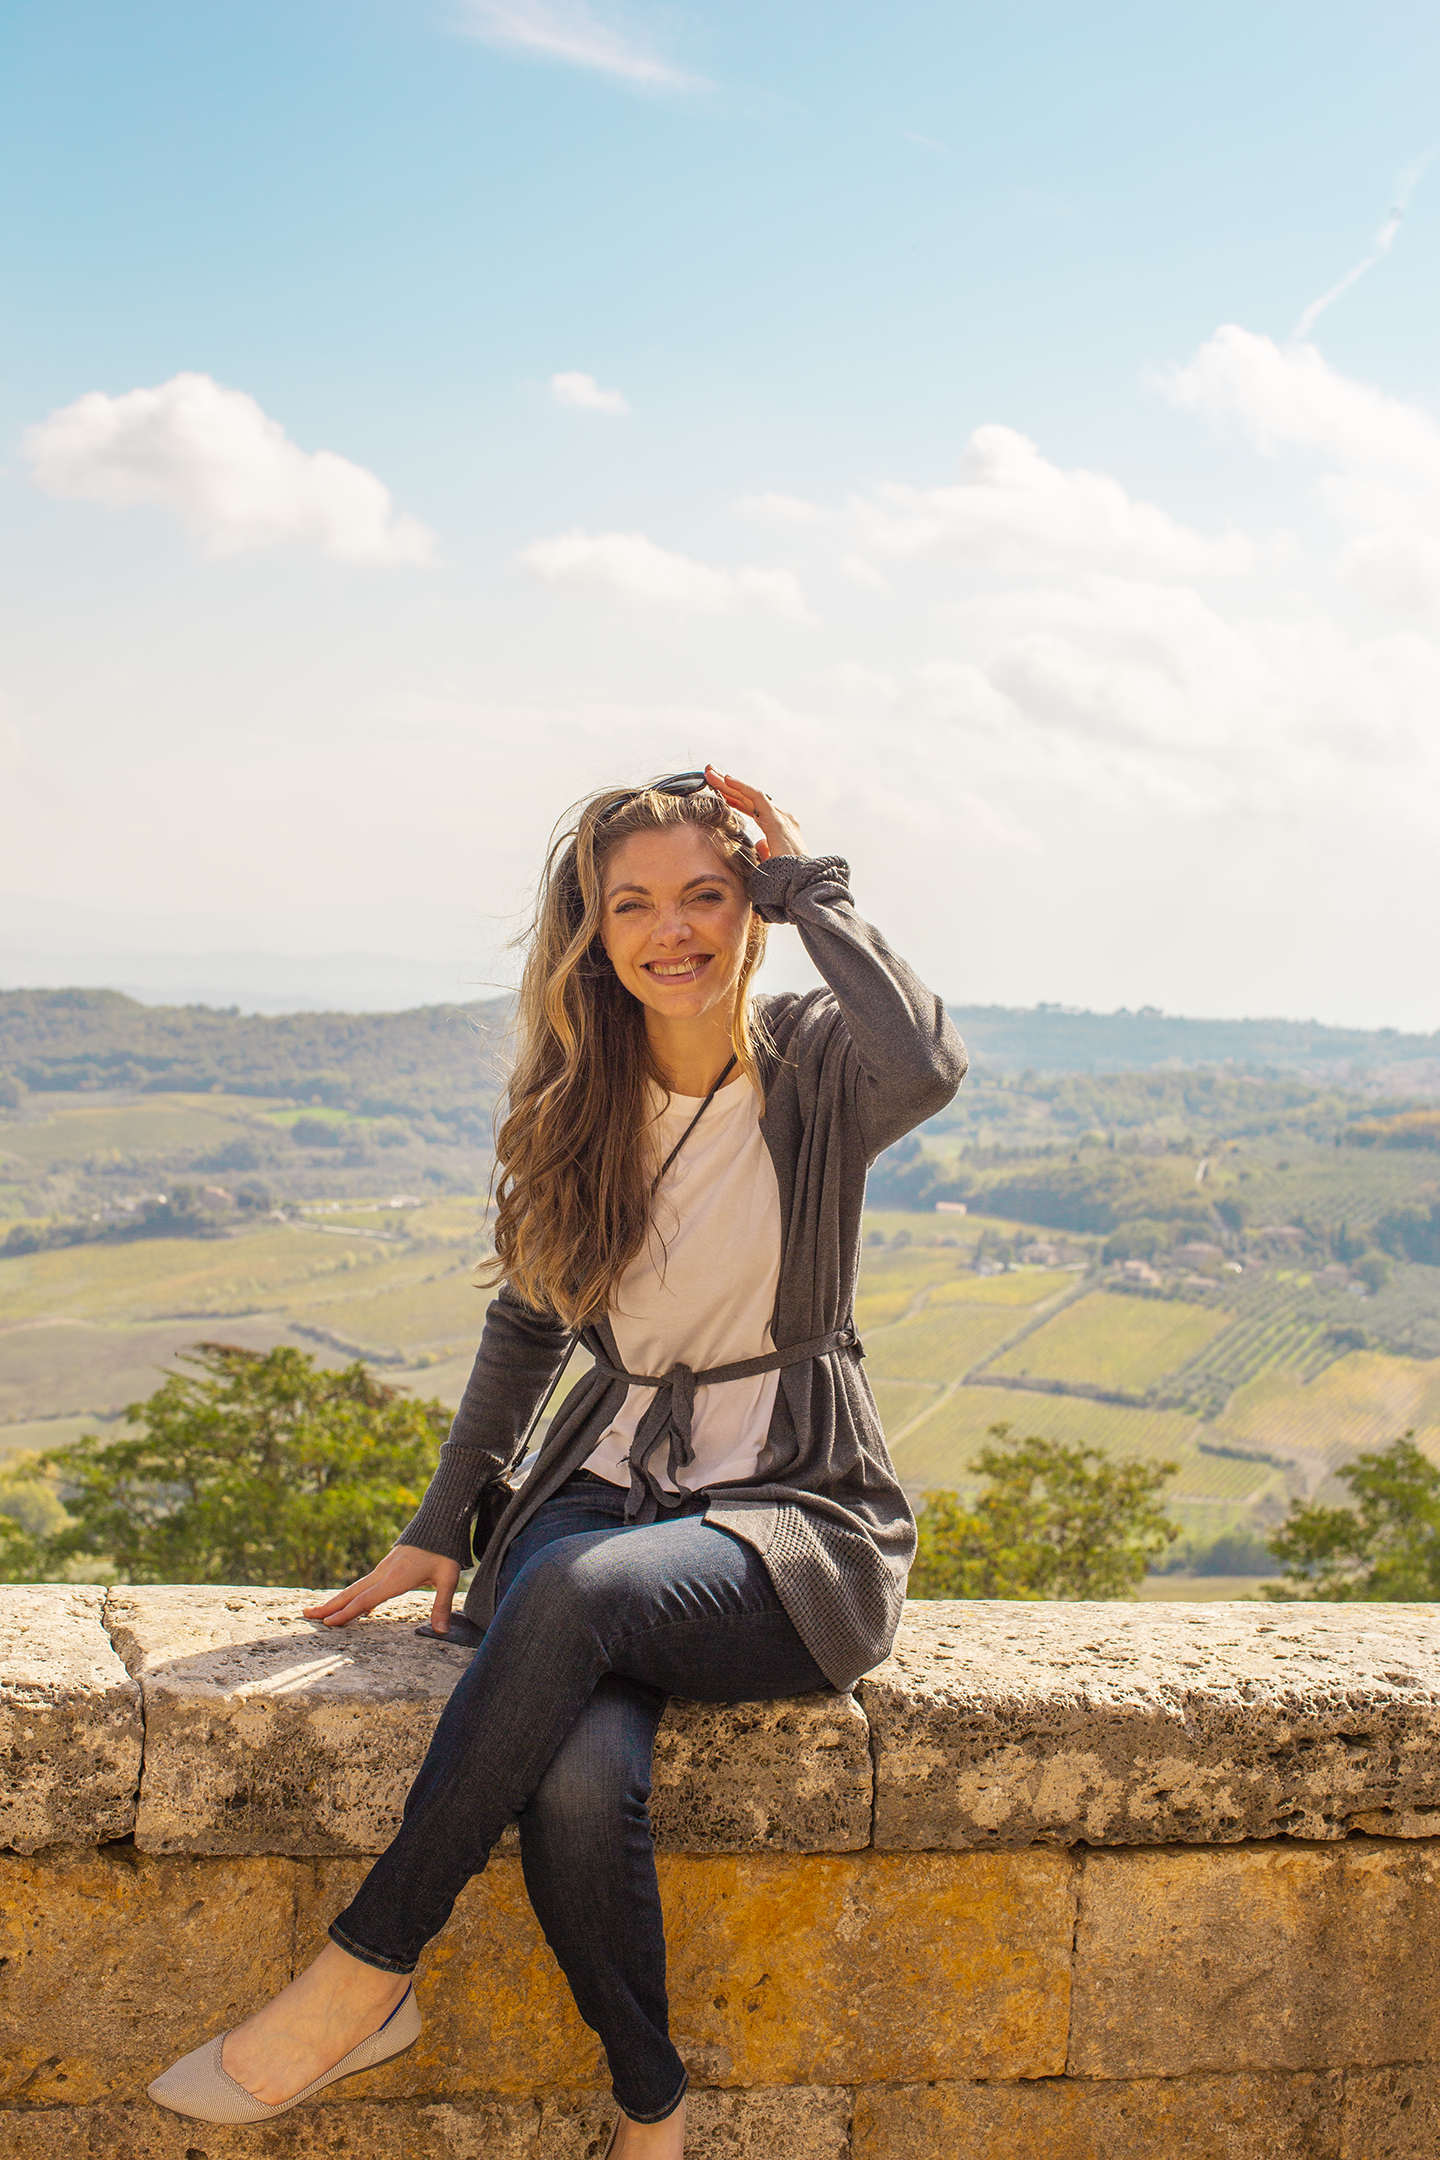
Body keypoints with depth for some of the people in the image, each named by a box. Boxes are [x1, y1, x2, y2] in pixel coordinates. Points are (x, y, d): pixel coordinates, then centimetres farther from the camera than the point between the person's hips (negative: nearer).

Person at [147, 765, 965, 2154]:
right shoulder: (581, 1103, 8)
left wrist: (808, 883, -15)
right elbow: (527, 1322, 17)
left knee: (578, 1590, -36)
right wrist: (440, 1525, 11)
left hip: (795, 1516, -3)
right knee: (578, 1780, -30)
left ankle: (365, 1975, -22)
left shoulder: (814, 1064, -3)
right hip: (614, 1485, 3)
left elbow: (927, 1063, -28)